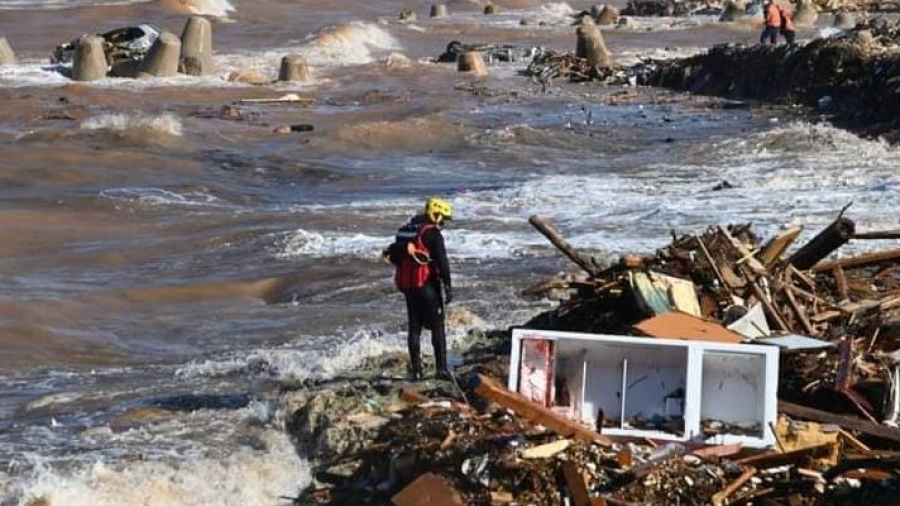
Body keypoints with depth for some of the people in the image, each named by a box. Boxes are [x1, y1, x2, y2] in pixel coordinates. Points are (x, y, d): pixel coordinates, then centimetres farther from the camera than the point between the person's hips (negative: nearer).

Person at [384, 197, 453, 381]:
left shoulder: (405, 230, 14)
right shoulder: (432, 233, -10)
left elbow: (394, 257, 18)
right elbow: (442, 262, -14)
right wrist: (448, 287, -11)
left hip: (407, 286, 7)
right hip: (427, 285, -7)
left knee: (414, 327, 10)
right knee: (437, 326, 1)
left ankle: (415, 370, 8)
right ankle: (441, 368, -3)